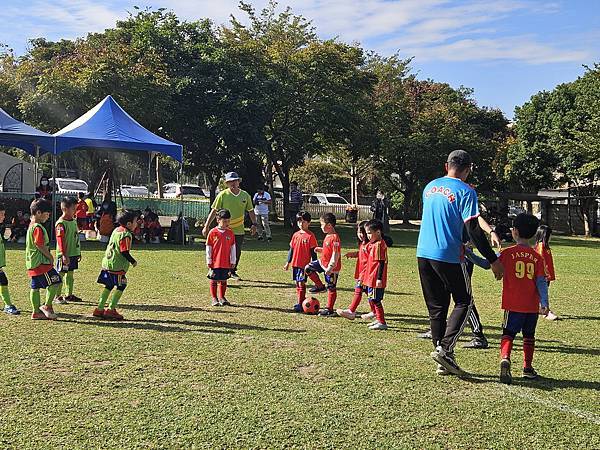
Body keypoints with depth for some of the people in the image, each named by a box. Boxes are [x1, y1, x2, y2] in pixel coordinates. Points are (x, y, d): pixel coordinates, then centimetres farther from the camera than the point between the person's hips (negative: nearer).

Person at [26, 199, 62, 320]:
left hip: (32, 263, 11)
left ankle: (36, 312, 16)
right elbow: (40, 246, -20)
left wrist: (48, 256, 17)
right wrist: (50, 257, -9)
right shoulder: (38, 228, -16)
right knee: (55, 282, -9)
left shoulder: (31, 226, 17)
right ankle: (47, 306, -3)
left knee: (35, 287, 12)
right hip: (40, 262, -11)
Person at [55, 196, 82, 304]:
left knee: (70, 274, 15)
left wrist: (79, 252, 21)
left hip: (74, 253, 9)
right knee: (61, 274, 0)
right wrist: (64, 255, -22)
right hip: (64, 255, -8)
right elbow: (60, 240, -18)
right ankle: (58, 296, 6)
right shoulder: (61, 223, -15)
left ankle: (69, 295, 24)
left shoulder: (74, 221, 12)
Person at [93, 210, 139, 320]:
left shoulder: (117, 230, 12)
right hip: (117, 265, -9)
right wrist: (133, 261, -6)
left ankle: (99, 309, 19)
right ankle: (111, 310, -1)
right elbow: (124, 252, -20)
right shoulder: (126, 234, -16)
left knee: (109, 286, 16)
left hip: (107, 262, 9)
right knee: (121, 286, 0)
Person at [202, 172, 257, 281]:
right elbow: (214, 211, -4)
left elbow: (250, 211, 15)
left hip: (239, 230, 4)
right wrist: (206, 226, -8)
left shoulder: (245, 195, 4)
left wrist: (254, 224, 5)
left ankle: (233, 272, 30)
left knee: (237, 252, 11)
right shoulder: (223, 195, -6)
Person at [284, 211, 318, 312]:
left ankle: (300, 305, -7)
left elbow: (313, 251, -6)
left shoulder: (310, 236, -8)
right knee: (297, 283, 12)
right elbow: (291, 249, 18)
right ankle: (301, 301, 23)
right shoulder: (296, 235, 10)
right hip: (295, 263, 7)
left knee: (301, 283, -9)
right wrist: (288, 262, 18)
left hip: (305, 264, -7)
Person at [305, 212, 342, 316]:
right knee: (308, 268, 7)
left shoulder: (335, 238, -23)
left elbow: (336, 254, -26)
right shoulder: (328, 236, 7)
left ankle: (329, 310, 11)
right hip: (323, 262, 9)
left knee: (331, 288, 2)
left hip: (332, 268, -9)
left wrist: (330, 268, -26)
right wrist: (320, 250, 5)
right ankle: (320, 286, 17)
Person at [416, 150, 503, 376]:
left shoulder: (430, 187, 12)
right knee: (464, 302, 9)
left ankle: (443, 362, 13)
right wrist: (493, 260, -8)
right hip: (448, 256, -6)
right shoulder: (465, 191, -7)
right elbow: (473, 230, -13)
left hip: (423, 253, 6)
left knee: (436, 307, 11)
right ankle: (444, 348, -7)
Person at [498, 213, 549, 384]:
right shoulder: (537, 257, 2)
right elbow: (541, 281, -2)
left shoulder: (508, 253, -6)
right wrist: (544, 302, -4)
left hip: (513, 304, -2)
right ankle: (528, 368, 22)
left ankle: (505, 359, -24)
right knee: (529, 335, 17)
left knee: (508, 333, 1)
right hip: (532, 306, 3)